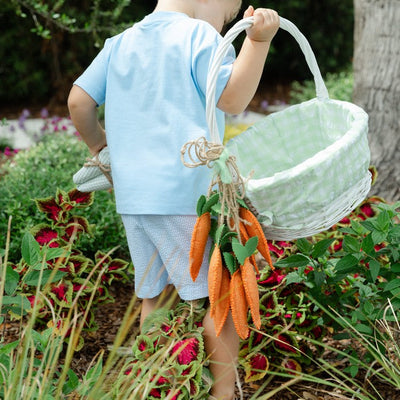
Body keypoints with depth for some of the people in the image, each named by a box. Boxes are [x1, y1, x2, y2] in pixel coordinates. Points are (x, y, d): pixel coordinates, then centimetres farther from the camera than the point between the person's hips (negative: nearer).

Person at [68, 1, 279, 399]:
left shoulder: (119, 44, 15)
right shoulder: (198, 36, -4)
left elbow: (78, 100, 13)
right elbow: (231, 98, -13)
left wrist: (98, 145, 28)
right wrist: (258, 41, -14)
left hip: (130, 198, 7)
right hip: (186, 194, -6)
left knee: (153, 295, 17)